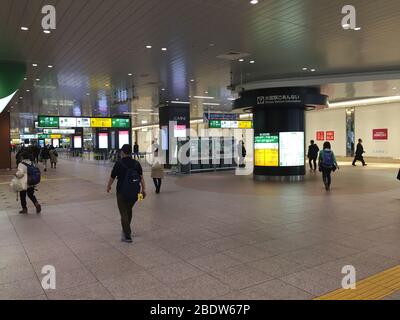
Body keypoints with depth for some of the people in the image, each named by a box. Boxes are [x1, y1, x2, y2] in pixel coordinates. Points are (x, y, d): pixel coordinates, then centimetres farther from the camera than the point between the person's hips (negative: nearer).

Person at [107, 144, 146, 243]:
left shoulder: (119, 164, -9)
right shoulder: (136, 163, 2)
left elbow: (112, 178, 1)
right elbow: (141, 177, -3)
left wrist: (108, 186, 18)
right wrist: (143, 189, 0)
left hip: (122, 192, -4)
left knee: (124, 213, 3)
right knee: (129, 210, 24)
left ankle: (127, 236, 1)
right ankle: (126, 229, 39)